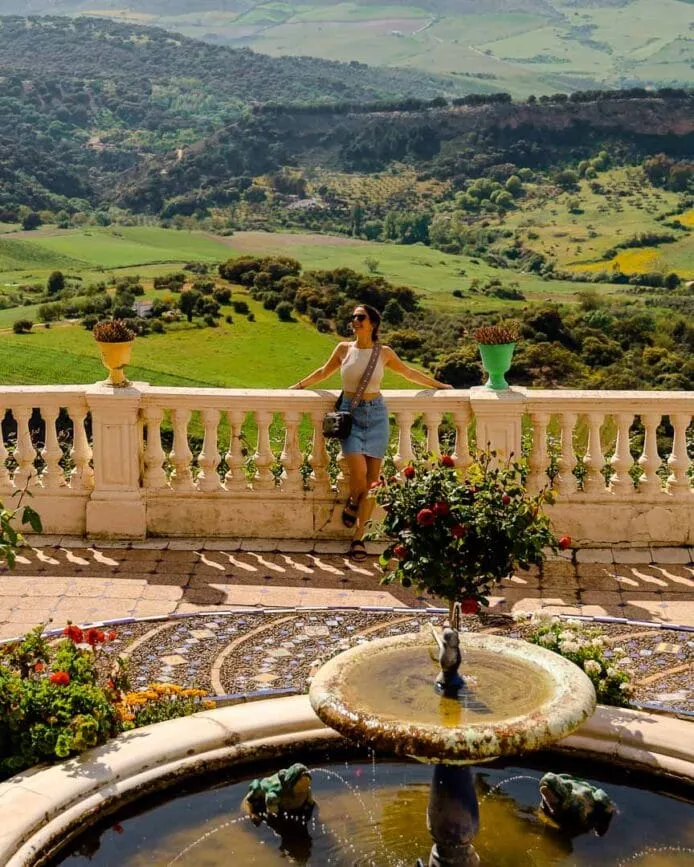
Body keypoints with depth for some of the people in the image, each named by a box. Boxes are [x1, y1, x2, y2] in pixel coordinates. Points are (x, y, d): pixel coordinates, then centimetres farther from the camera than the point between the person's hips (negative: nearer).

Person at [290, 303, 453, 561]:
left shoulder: (384, 353, 1)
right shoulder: (344, 349, 2)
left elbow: (409, 373, 17)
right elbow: (323, 372, 19)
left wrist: (438, 385, 24)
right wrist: (299, 385, 27)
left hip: (376, 415, 1)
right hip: (350, 414, -1)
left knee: (372, 478, -3)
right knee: (358, 471, -19)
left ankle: (358, 537, 4)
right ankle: (352, 503, 16)